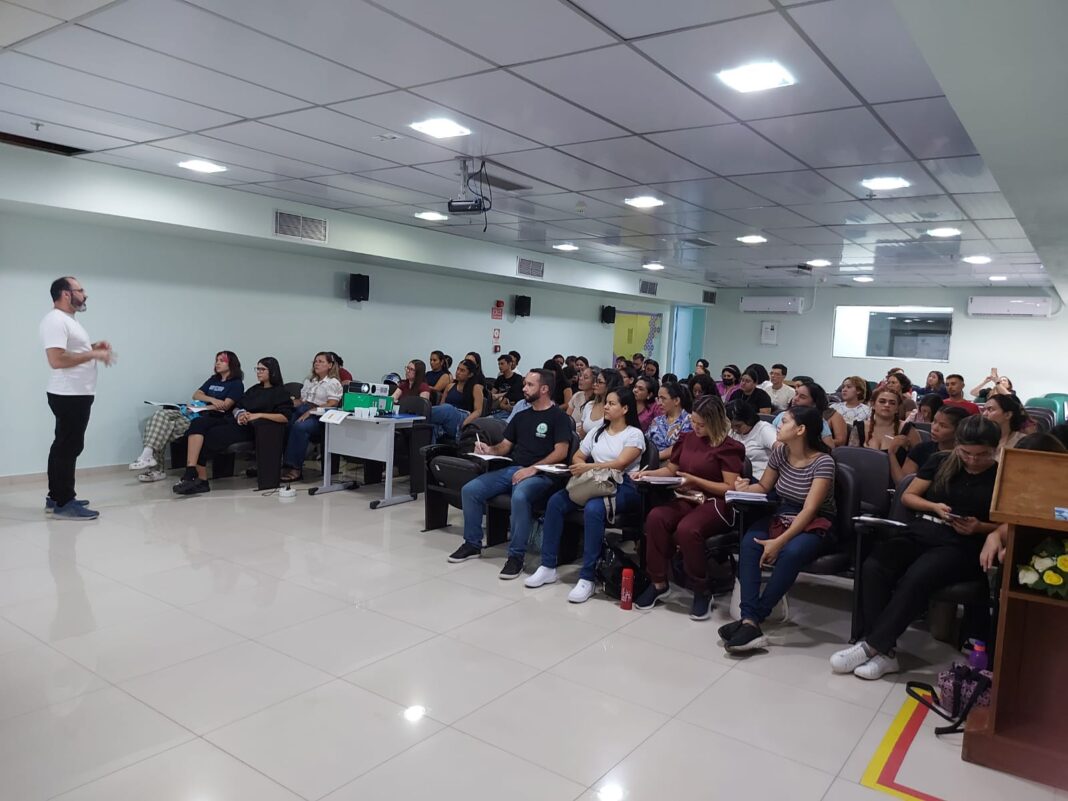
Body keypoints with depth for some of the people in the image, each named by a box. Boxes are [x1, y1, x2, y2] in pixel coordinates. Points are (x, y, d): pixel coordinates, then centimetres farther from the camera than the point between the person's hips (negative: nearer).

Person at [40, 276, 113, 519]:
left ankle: (56, 497, 23)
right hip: (69, 395, -11)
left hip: (76, 394, 11)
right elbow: (57, 359, -25)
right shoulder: (55, 320, -16)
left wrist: (93, 347, 10)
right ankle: (64, 503, -4)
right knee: (69, 447, -8)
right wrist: (93, 355, -20)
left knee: (64, 445, 15)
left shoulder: (68, 320, 17)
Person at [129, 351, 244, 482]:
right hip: (194, 413, 7)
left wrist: (202, 407, -13)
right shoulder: (214, 379, 25)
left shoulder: (236, 384, 3)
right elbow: (196, 395, 13)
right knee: (160, 414, -17)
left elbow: (225, 406, -10)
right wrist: (211, 400, -7)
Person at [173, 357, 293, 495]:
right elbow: (236, 407, 21)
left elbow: (285, 417, -9)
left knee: (211, 435, -27)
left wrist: (259, 415, -16)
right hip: (233, 420, 7)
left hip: (249, 427, -7)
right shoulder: (254, 389, 29)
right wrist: (238, 414, -3)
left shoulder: (280, 392, 6)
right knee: (197, 423, -21)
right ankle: (191, 473, -34)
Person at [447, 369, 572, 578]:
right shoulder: (521, 416, 22)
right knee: (469, 490, -11)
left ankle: (516, 556, -25)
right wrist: (489, 449, 0)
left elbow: (561, 452, -10)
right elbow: (505, 446, 22)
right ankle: (472, 544, 5)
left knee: (519, 496, -39)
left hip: (540, 474, -7)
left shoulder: (558, 416, 1)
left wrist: (532, 469, -20)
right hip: (512, 469, 7)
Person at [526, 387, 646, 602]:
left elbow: (620, 463, -13)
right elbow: (577, 457, 17)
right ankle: (548, 567, -13)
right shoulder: (597, 432, 21)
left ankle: (587, 578, -32)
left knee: (593, 509, -37)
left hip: (623, 487, -6)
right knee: (555, 501, -18)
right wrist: (581, 468, -8)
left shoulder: (634, 434, 1)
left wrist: (589, 467, -21)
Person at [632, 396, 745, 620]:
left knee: (687, 529, -37)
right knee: (655, 517, -28)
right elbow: (670, 469, 24)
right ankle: (659, 584, -14)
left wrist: (695, 480, -15)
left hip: (715, 503, -5)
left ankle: (702, 592, -14)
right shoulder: (687, 439, 13)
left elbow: (731, 488, -9)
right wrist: (650, 473, 4)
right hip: (686, 499, 5)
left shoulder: (728, 447, -4)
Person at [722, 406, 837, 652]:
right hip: (781, 518, 5)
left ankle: (754, 619, -28)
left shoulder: (823, 462, -17)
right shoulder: (780, 453, 1)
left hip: (815, 525, -5)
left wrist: (780, 541, -32)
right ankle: (750, 621, -35)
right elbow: (764, 487, 14)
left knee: (791, 552, -37)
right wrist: (745, 489, -11)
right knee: (749, 542, -27)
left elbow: (809, 510, -23)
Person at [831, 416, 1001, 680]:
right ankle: (884, 652, -30)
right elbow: (908, 496, 18)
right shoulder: (940, 462, 16)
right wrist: (934, 506, -1)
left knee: (916, 578, -37)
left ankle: (871, 646, -29)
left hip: (962, 546, -3)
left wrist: (979, 527, -10)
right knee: (873, 566, -30)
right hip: (921, 531, 4)